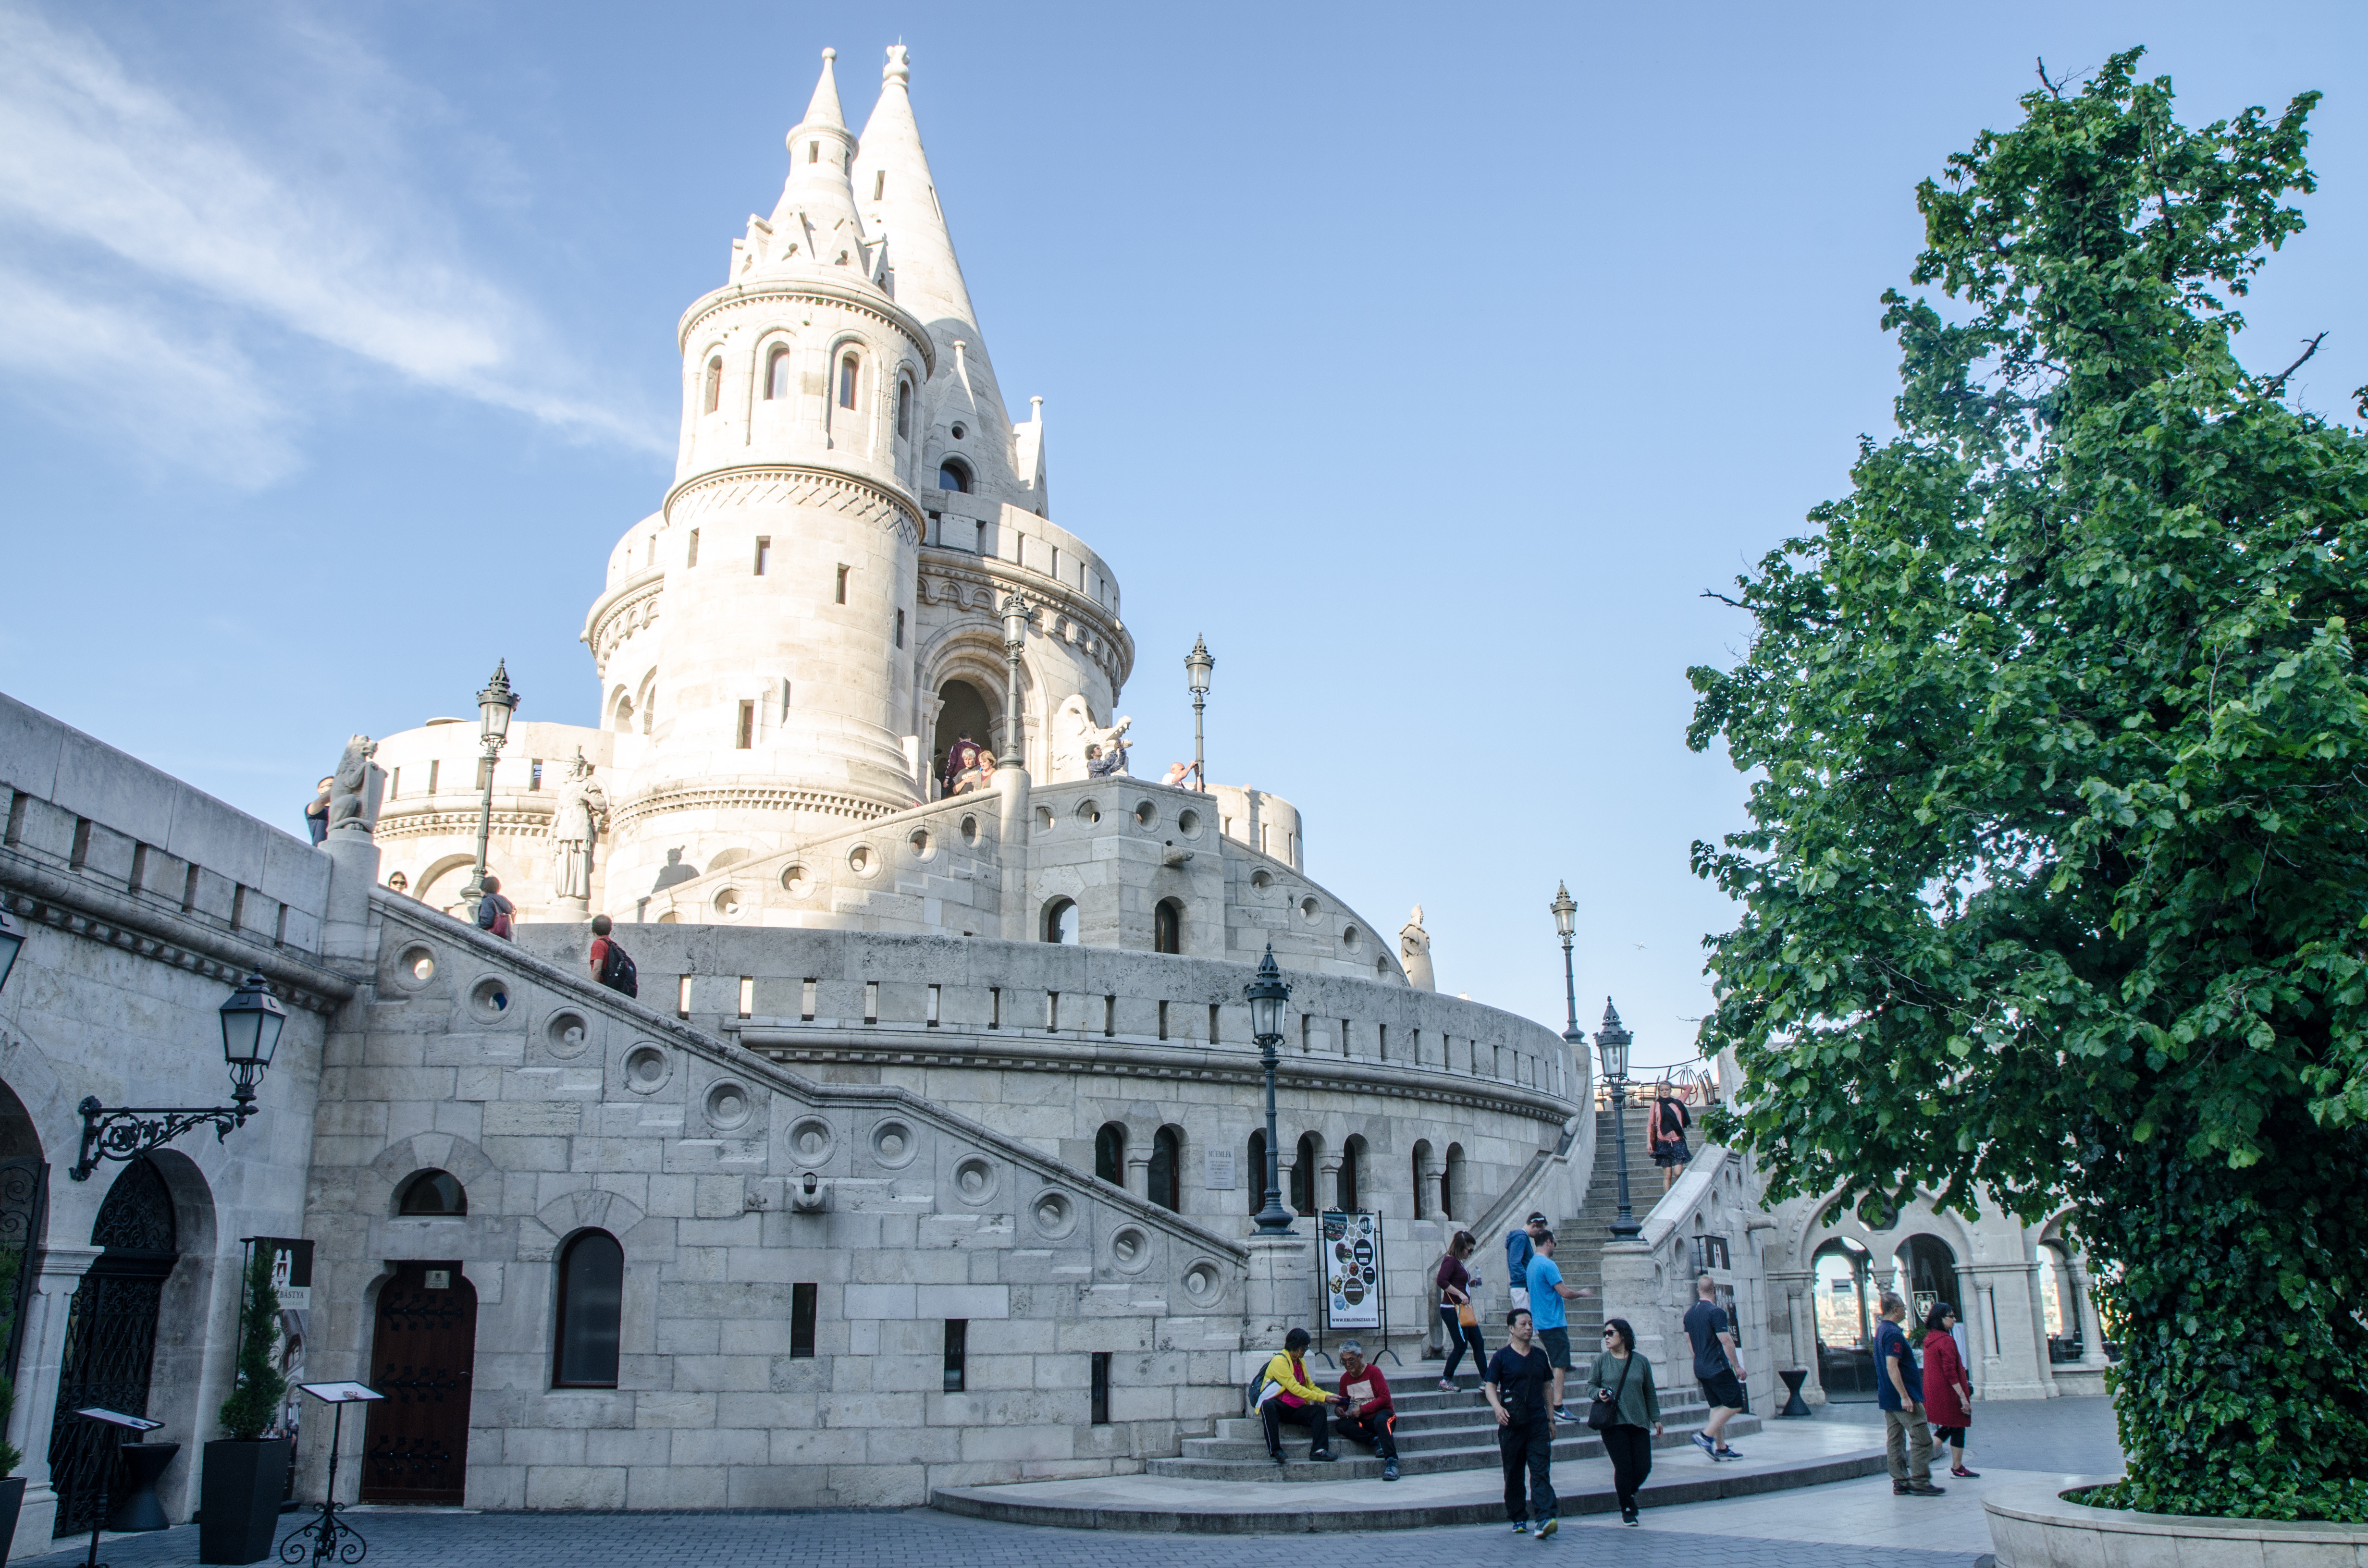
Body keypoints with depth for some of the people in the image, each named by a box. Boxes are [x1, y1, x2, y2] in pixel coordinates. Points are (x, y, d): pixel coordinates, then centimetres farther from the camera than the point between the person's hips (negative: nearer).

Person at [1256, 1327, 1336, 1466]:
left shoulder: (1301, 1362, 17)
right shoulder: (1280, 1361, -11)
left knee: (1320, 1411, -16)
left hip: (1295, 1410, 7)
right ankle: (1275, 1451, -41)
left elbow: (1311, 1387, 21)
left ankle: (1319, 1450, -31)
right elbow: (1294, 1388, -19)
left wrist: (1331, 1396, 3)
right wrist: (1322, 1398, -20)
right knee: (1268, 1405, -40)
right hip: (1277, 1406, -7)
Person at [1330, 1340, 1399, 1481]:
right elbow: (1344, 1403, 16)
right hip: (1362, 1422, 5)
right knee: (1342, 1425, -25)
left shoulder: (1373, 1372, -6)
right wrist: (1340, 1410, -8)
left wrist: (1362, 1409, -16)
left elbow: (1385, 1398, -13)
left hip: (1382, 1413, -5)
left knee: (1381, 1420, -40)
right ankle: (1375, 1441, -28)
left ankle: (1391, 1462, -48)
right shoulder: (1345, 1379, 10)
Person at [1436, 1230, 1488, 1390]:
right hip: (1452, 1309, -10)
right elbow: (1442, 1281, -26)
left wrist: (1471, 1284, 10)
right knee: (1461, 1346, -6)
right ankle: (1445, 1381, 4)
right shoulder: (1450, 1261, -13)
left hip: (1463, 1310, 10)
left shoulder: (1458, 1262, 16)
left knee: (1478, 1344, 8)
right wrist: (1460, 1294, -23)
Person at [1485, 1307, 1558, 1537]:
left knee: (1541, 1472, -9)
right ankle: (1519, 1520, 18)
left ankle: (1544, 1519, -17)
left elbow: (1547, 1387, 18)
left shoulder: (1540, 1356, 11)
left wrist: (1551, 1418, 16)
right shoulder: (1502, 1357, -1)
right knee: (1513, 1474, 6)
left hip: (1538, 1423, 2)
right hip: (1512, 1424, -2)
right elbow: (1490, 1386, -2)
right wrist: (1497, 1407, -21)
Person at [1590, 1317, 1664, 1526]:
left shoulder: (1641, 1361, 5)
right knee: (1623, 1468, -4)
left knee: (1644, 1467, 0)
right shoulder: (1601, 1360, 1)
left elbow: (1650, 1393, 13)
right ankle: (1627, 1509, 15)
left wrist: (1656, 1418, 11)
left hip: (1639, 1423, 2)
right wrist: (1599, 1393, -14)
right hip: (1613, 1424, -2)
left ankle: (1629, 1492, 31)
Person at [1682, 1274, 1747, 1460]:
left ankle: (1721, 1448, 11)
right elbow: (1726, 1341, -19)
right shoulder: (1716, 1312, -15)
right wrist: (1737, 1366, -12)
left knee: (1717, 1406, 13)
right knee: (1735, 1405, -4)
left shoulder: (1690, 1312, 10)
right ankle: (1706, 1435, -11)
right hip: (1718, 1367, -8)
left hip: (1701, 1368, 8)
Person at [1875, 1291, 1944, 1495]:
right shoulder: (1894, 1333, -18)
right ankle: (1920, 1482, -6)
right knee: (1922, 1439, -5)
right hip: (1901, 1397, -10)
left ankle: (1900, 1482, 11)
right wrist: (1905, 1397, -26)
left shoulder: (1881, 1330, 13)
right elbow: (1892, 1367, -25)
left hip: (1888, 1398, 10)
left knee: (1895, 1440, 9)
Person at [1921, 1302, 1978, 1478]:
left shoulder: (1929, 1339, 10)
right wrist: (1963, 1396, -22)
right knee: (1958, 1429, 5)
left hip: (1934, 1393, 9)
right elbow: (1950, 1372, -23)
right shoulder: (1946, 1340, -18)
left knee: (1947, 1428, 16)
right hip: (1948, 1394, -9)